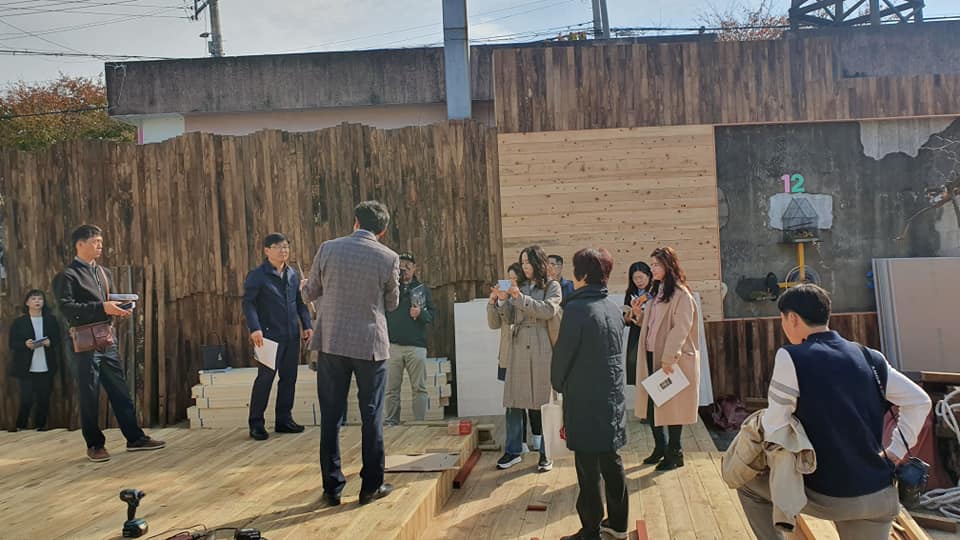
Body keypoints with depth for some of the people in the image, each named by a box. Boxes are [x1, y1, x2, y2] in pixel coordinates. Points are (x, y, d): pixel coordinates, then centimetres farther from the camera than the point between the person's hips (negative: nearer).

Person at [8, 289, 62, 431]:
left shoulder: (51, 320, 8)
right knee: (27, 399, -4)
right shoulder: (18, 322, 3)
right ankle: (20, 427, 14)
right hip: (26, 368, -2)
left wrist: (50, 343, -13)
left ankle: (41, 426, 16)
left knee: (44, 399, 3)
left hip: (46, 368, 2)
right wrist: (25, 344, -19)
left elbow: (58, 341, 9)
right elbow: (12, 344, 0)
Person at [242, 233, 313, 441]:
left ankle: (284, 419, 21)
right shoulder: (257, 275, -5)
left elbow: (300, 302, 18)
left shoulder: (293, 274, 13)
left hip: (292, 336, 6)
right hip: (270, 335, -6)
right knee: (265, 378, -4)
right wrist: (255, 328, -23)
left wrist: (307, 324, 8)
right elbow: (248, 303, -11)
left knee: (289, 377, 10)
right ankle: (256, 423, 7)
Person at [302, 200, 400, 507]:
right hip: (371, 345, -1)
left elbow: (309, 293, 7)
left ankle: (332, 487, 16)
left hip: (332, 344, 1)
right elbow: (392, 303, 6)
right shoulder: (388, 258, -6)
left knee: (330, 417, 10)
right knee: (371, 416, 10)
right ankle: (371, 486, 17)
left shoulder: (328, 249, -3)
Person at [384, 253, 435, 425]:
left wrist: (421, 313, -14)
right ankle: (390, 422, 8)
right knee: (391, 388, 2)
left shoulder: (423, 289, 11)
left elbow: (432, 315, 9)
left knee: (419, 388, 2)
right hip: (392, 345, 0)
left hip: (416, 346, 0)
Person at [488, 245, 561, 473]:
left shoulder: (552, 286, 6)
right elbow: (506, 318, 9)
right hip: (518, 348, 4)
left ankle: (545, 454, 9)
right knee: (514, 400, 4)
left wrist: (521, 298, -15)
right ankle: (513, 451, 13)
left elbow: (549, 310, -12)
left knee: (543, 401, 0)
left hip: (541, 349, -3)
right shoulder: (518, 288, 15)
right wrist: (495, 301, -8)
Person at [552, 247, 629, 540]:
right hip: (613, 398, 7)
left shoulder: (576, 309, -16)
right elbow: (617, 353, 13)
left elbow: (562, 353, -11)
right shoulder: (614, 309, 6)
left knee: (589, 469, 1)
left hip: (585, 400, -7)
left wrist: (558, 383, 8)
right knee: (611, 462, 17)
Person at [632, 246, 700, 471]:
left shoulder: (681, 295, -12)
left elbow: (680, 329, -19)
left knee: (671, 405, 1)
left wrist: (669, 358, -24)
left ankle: (674, 453, 15)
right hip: (651, 355, 8)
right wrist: (639, 314, 2)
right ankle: (660, 448, 25)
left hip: (671, 359, -8)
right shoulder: (656, 292, 14)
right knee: (651, 404, 10)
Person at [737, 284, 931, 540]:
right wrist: (894, 452, 9)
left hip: (827, 497, -5)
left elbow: (775, 427, -14)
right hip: (879, 497, 5)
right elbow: (919, 401, 8)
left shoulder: (790, 358, -14)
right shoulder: (869, 357, 4)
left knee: (748, 483, 17)